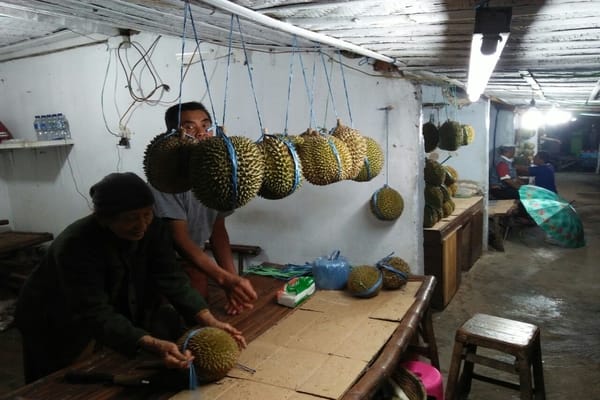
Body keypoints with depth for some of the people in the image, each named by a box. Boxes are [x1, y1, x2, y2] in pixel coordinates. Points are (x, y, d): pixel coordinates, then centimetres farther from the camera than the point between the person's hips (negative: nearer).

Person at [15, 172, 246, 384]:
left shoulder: (153, 229, -19)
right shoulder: (75, 245, -34)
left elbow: (172, 279, -23)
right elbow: (97, 314, -38)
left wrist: (209, 322, -35)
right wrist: (155, 345, -50)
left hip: (118, 311, 5)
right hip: (56, 326, -5)